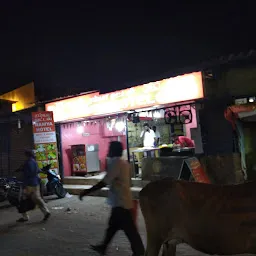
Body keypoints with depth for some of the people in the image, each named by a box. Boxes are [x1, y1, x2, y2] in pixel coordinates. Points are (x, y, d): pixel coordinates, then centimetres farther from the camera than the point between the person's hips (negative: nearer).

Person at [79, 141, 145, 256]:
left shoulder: (116, 163, -20)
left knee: (129, 229, 0)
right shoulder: (123, 162, 10)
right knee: (113, 225, 21)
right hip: (122, 200, 10)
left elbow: (104, 182, -23)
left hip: (120, 202, -10)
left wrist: (86, 192, -19)